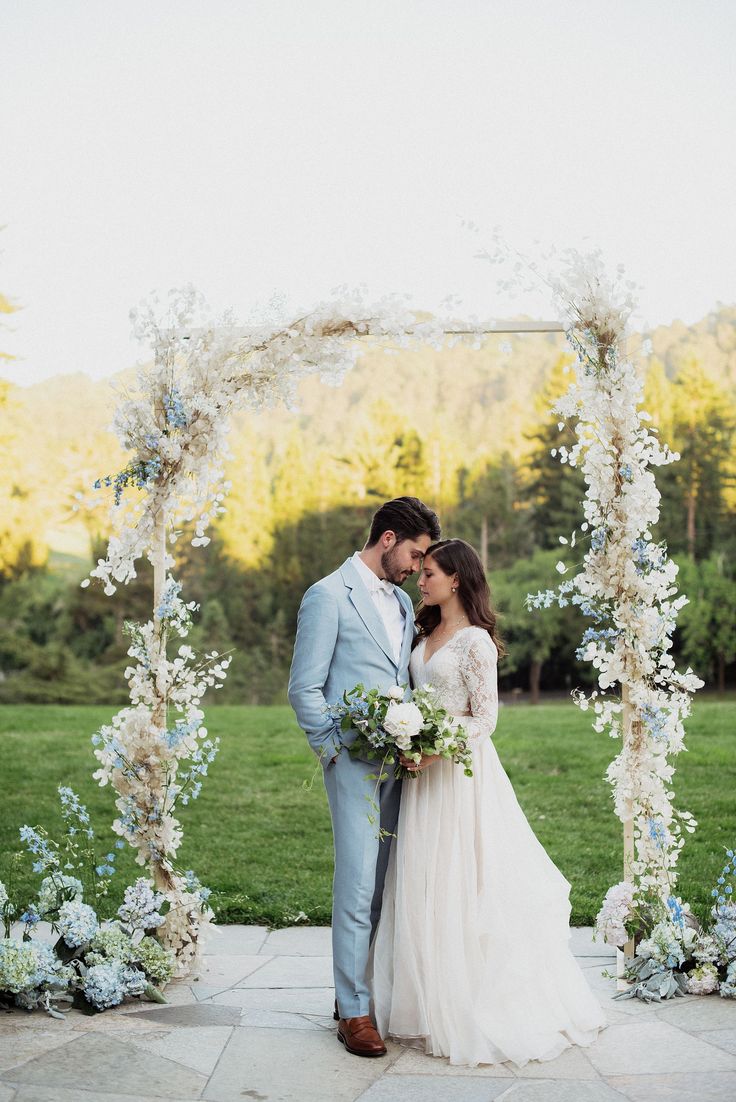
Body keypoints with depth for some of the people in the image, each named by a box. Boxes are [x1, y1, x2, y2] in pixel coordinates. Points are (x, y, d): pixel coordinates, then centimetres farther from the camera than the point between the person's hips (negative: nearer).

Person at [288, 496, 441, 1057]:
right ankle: (354, 1010, 5)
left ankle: (368, 987, 21)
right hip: (355, 765, -7)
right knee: (358, 889, -5)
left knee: (387, 887, 9)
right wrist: (338, 751, -11)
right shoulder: (328, 596, -5)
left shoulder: (403, 603, 18)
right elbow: (304, 689, -8)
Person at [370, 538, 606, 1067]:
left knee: (460, 885, -3)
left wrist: (435, 749, -22)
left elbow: (485, 718, -14)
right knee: (423, 885, 10)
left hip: (460, 770, -8)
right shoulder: (427, 635, 11)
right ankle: (432, 1000, 20)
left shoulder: (475, 641, -12)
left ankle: (472, 1008, 9)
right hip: (425, 769, 8)